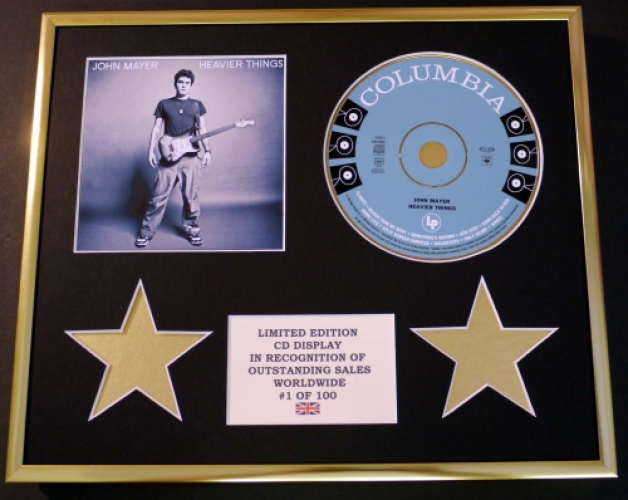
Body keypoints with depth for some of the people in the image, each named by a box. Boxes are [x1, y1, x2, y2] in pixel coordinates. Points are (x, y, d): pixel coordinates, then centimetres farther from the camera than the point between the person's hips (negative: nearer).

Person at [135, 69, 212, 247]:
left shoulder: (197, 105, 11)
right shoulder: (164, 104, 10)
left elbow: (202, 129, 9)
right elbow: (157, 129, 9)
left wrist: (207, 151, -1)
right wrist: (151, 150, 0)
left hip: (191, 156, 0)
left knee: (190, 195, 3)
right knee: (159, 195, 0)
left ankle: (192, 229, 17)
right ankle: (146, 232, 8)